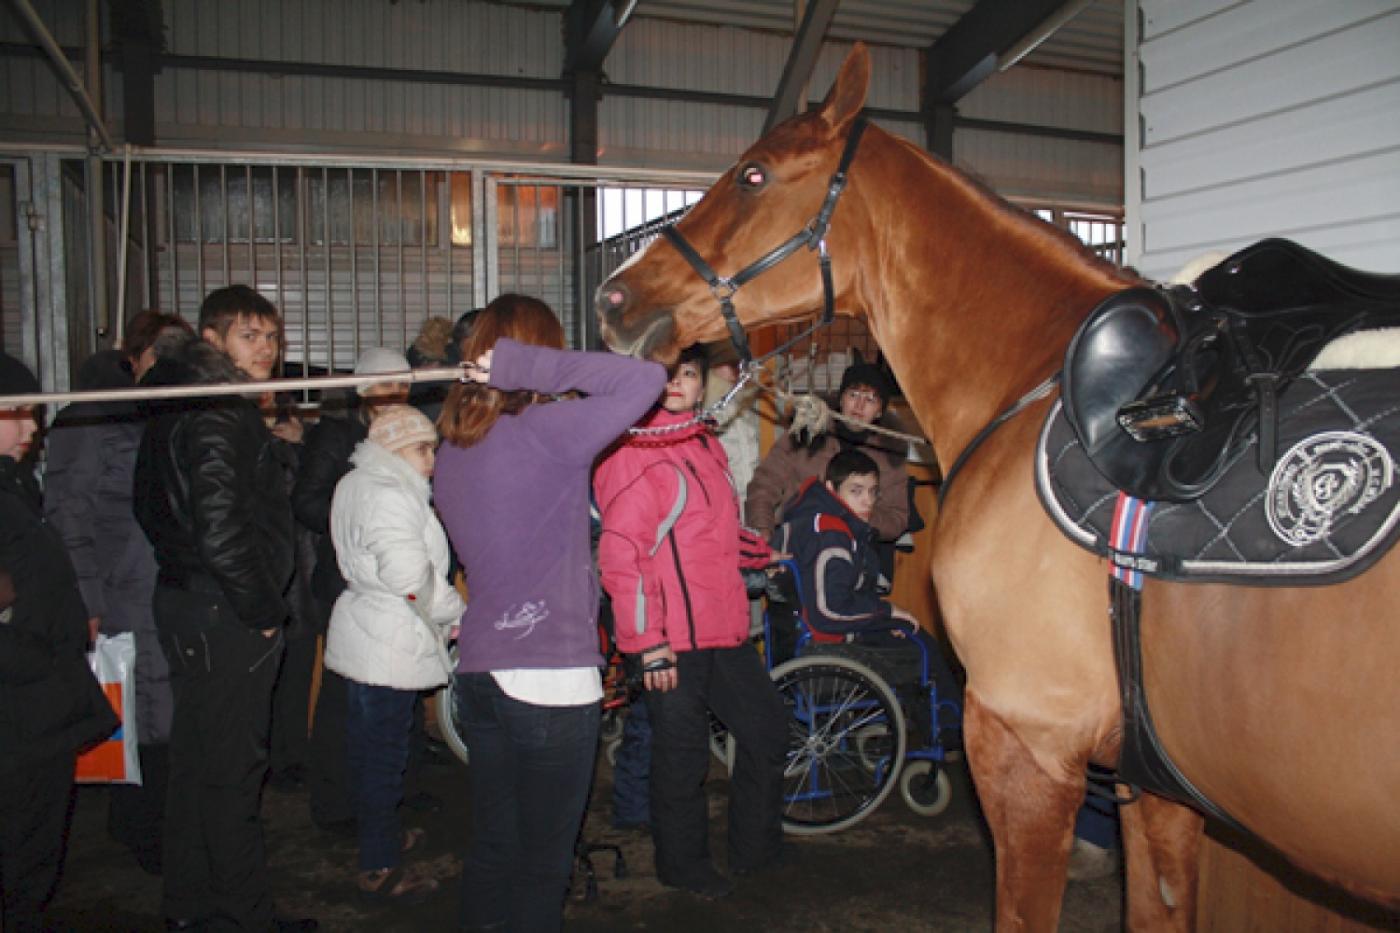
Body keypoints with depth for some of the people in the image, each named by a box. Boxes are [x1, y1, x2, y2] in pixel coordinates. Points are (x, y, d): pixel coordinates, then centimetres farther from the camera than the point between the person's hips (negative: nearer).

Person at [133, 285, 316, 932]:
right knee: (233, 772, 1)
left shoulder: (175, 404, 13)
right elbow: (220, 530, -28)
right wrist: (263, 610, -17)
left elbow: (155, 509, 21)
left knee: (196, 762, 19)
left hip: (186, 603, 10)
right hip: (226, 617, -10)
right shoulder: (221, 412, -19)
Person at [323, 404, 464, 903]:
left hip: (362, 633, 10)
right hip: (388, 646, -10)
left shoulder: (355, 484, 13)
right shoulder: (390, 495, -21)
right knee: (383, 753, -1)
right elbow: (410, 576, -28)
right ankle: (378, 868, 10)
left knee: (370, 745, 21)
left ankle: (383, 833, 38)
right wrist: (456, 611, -12)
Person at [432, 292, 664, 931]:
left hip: (477, 673, 7)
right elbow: (647, 379, -22)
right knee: (543, 862, 8)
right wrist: (532, 365, -20)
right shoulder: (546, 432, -16)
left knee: (491, 847, 20)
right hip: (551, 683, -7)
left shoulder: (451, 449, 7)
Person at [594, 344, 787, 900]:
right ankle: (683, 866, 26)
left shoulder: (707, 446, 15)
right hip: (671, 641, -8)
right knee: (682, 754, 4)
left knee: (767, 729, 16)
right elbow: (621, 553, -16)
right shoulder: (633, 455, -11)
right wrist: (647, 641, -19)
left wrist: (762, 554, 37)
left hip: (725, 628, 8)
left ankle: (756, 851, 34)